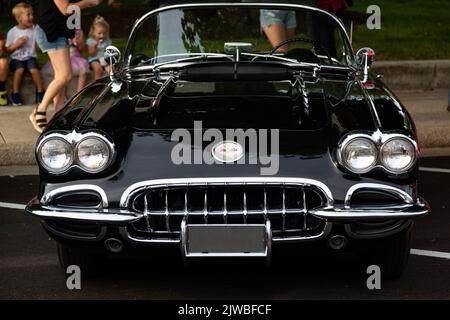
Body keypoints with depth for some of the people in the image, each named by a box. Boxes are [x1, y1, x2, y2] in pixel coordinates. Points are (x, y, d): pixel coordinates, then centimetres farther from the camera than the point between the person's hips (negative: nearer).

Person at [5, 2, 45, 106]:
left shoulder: (34, 30, 5)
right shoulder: (12, 32, 2)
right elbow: (7, 50, 5)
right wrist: (17, 44, -13)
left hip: (30, 57, 1)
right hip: (16, 58, -1)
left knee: (34, 69, -29)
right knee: (20, 69, -32)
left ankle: (40, 92, -17)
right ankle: (15, 93, -20)